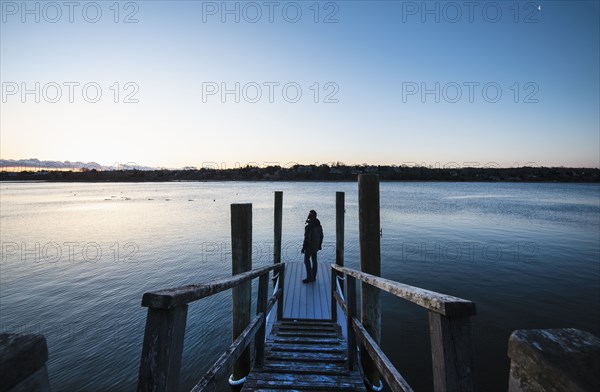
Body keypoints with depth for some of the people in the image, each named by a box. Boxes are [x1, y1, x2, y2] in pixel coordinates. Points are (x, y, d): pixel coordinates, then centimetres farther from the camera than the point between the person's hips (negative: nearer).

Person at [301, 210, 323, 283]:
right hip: (316, 246, 8)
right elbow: (321, 236, 10)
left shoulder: (308, 226, -21)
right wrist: (319, 245, 20)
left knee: (306, 260, 3)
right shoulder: (319, 225, 3)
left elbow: (306, 238, -21)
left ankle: (309, 277, 2)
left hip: (309, 246, -7)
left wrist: (303, 247, -13)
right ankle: (313, 277, 20)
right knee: (314, 261, 13)